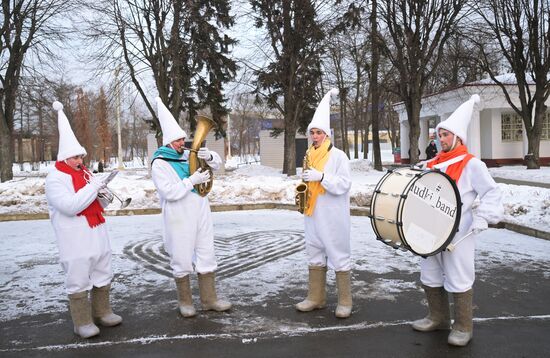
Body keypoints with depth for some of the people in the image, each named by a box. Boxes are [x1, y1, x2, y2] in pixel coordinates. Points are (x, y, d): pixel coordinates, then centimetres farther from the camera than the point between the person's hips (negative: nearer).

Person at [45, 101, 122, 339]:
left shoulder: (85, 173, 14)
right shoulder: (54, 179, -9)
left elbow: (99, 205, 20)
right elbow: (70, 206, -23)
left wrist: (103, 197, -3)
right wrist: (92, 188, -20)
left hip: (97, 233, 8)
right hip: (75, 239, -8)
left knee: (102, 275, 14)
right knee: (78, 280, -3)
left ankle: (102, 312, 28)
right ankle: (82, 322, 8)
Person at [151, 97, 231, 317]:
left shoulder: (188, 155, 10)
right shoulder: (159, 163, -8)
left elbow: (217, 164, 15)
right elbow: (170, 192, -18)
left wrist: (209, 156, -6)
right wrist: (192, 180, -19)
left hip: (200, 213, 6)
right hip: (179, 218, -6)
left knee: (206, 256, 10)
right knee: (182, 260, 4)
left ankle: (209, 299, 20)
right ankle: (185, 302, 20)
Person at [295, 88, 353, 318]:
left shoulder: (338, 155, -9)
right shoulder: (310, 155, 11)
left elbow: (344, 185, -16)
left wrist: (321, 176, -25)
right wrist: (305, 183, 2)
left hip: (333, 216, -7)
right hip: (313, 214, 7)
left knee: (339, 256, 1)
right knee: (314, 255, 12)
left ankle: (344, 302, 12)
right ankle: (316, 297, 24)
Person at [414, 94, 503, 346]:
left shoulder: (471, 164, -9)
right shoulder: (432, 164, 10)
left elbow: (492, 193, -12)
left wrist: (483, 217, -23)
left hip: (458, 232, -7)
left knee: (459, 279, 3)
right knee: (429, 276, 14)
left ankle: (463, 327, 18)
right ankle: (438, 318, 32)